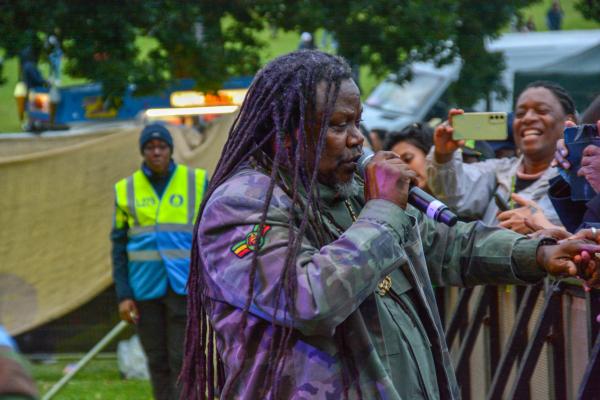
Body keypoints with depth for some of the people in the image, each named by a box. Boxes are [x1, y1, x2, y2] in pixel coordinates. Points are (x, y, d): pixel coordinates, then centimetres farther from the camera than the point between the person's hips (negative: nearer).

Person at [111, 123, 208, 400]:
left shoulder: (197, 182, -2)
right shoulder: (126, 190, 2)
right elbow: (119, 245, 5)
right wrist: (123, 296, -2)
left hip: (186, 286, -2)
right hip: (146, 288, 2)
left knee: (183, 361, -9)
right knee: (158, 362, 6)